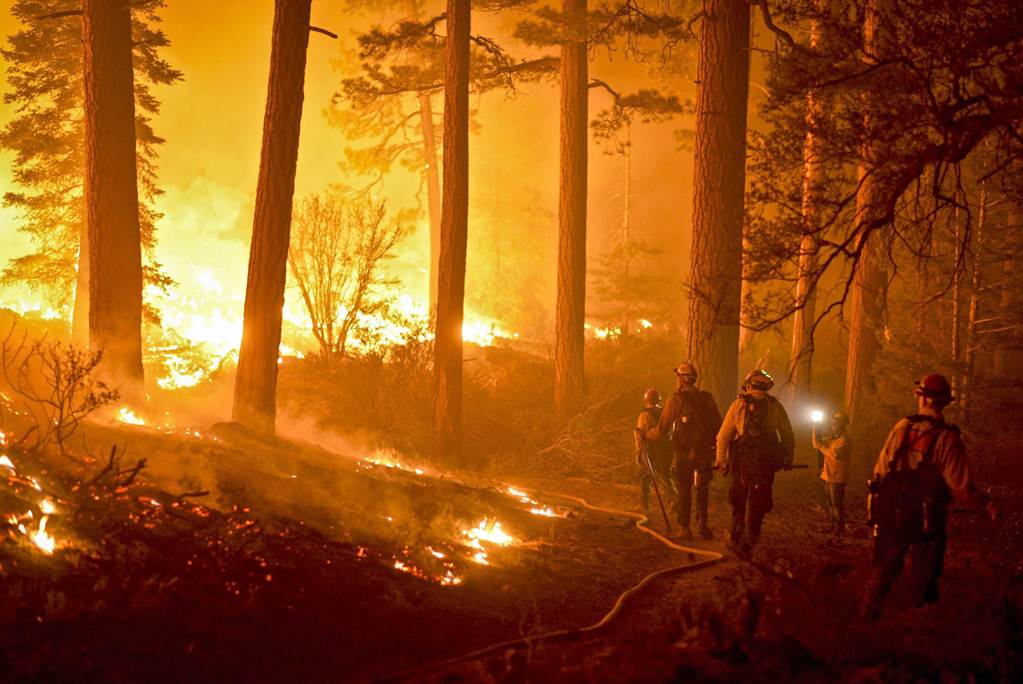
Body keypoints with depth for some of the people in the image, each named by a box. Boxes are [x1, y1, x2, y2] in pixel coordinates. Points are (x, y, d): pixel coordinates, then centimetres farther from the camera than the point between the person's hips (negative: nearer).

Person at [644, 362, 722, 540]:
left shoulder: (676, 400, -8)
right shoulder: (707, 399, 2)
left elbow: (662, 430, -5)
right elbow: (719, 426, 4)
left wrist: (647, 434, 14)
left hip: (683, 454, -3)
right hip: (704, 452, 3)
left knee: (683, 491, 7)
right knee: (702, 490, 14)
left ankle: (684, 528, 7)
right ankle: (703, 524, 5)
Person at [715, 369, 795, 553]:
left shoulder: (739, 404, 1)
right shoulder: (775, 406, 2)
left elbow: (723, 436, 2)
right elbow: (788, 437, 7)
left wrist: (721, 459, 13)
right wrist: (789, 458, 21)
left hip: (741, 461, 0)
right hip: (766, 462, 0)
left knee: (738, 499, 18)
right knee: (758, 503, 7)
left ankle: (735, 537, 25)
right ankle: (749, 540, 3)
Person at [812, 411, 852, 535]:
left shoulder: (844, 440, -15)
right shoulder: (832, 437, 14)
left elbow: (835, 454, -27)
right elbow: (817, 444, 13)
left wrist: (822, 447, -16)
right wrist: (815, 431, 0)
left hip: (837, 478, -9)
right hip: (828, 476, 9)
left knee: (837, 504, -7)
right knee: (831, 504, 17)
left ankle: (839, 530, -3)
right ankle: (833, 526, 26)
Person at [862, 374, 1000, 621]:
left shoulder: (902, 427, -6)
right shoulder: (947, 438, -16)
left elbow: (881, 469, -2)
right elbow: (962, 488, -18)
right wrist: (988, 504, -3)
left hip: (891, 515, 3)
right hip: (926, 520, -3)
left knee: (885, 569, 20)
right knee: (925, 576, 17)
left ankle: (869, 614, 22)